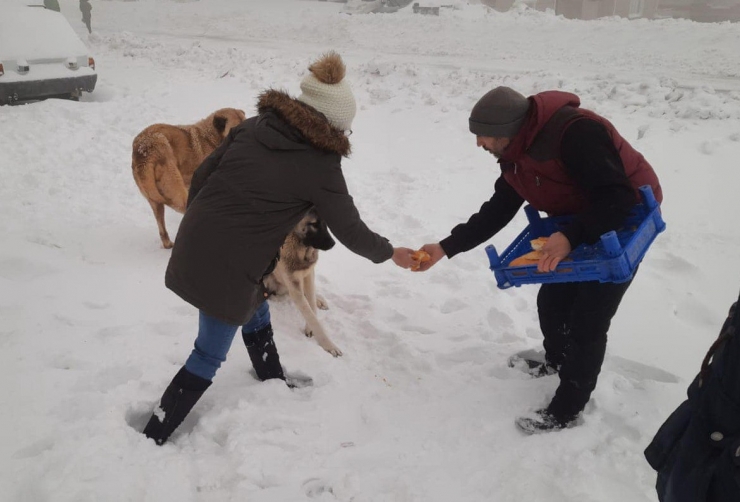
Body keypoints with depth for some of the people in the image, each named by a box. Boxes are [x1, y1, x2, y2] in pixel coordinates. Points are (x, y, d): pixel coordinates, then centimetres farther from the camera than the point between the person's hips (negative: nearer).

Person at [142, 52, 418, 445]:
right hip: (230, 267, -8)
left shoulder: (253, 126, 5)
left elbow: (200, 176, 8)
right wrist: (388, 253, 17)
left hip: (194, 246, 8)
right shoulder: (321, 166, -10)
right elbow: (349, 229, 0)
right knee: (209, 356, 9)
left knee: (256, 315, 27)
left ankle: (276, 385, 48)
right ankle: (152, 438, 18)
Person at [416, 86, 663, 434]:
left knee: (587, 320, -7)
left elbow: (618, 198, -34)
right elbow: (495, 212, 0)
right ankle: (557, 360, 43)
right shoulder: (515, 157, -5)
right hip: (578, 229, 8)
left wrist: (571, 237, -44)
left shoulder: (576, 133, -33)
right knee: (551, 301, 13)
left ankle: (567, 410, 10)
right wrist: (445, 247, -6)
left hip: (626, 224, -8)